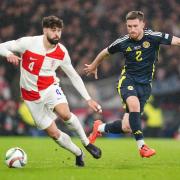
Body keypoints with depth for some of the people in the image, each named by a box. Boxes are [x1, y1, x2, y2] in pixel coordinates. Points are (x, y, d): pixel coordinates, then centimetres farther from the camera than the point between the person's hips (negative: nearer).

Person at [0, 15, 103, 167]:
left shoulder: (62, 52, -8)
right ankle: (79, 154, 22)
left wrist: (88, 99, -1)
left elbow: (74, 76, 3)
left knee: (65, 114, -31)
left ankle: (87, 143, -7)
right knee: (54, 134, -2)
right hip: (32, 96, -1)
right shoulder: (28, 43, -17)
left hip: (50, 88, 1)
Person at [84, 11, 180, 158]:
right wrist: (93, 66, 31)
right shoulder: (123, 42, -3)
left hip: (145, 85, 1)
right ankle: (142, 146, -27)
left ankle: (100, 128, 28)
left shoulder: (153, 37, -9)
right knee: (134, 104, -35)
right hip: (128, 80, -1)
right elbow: (105, 52, 16)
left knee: (126, 127, -3)